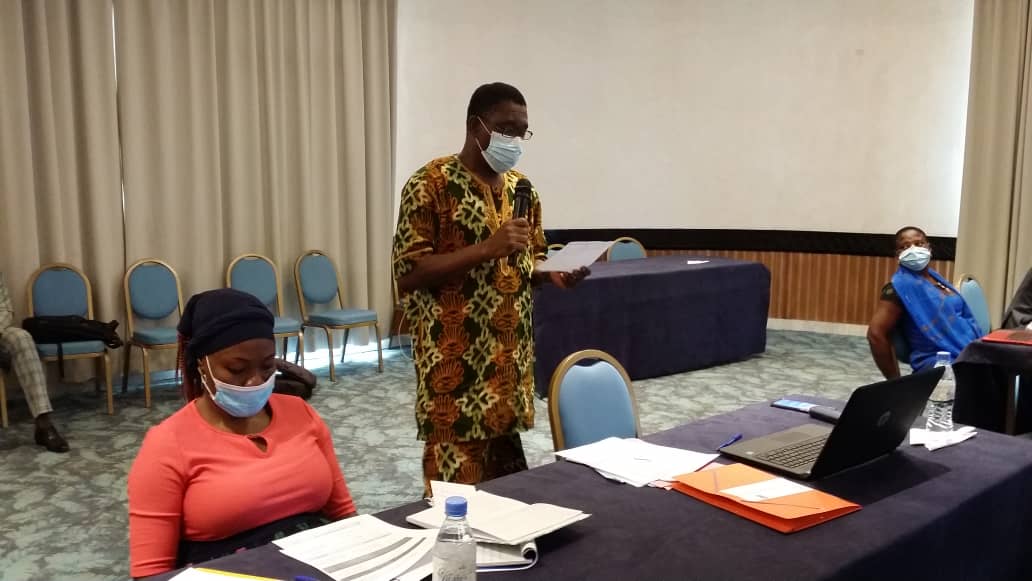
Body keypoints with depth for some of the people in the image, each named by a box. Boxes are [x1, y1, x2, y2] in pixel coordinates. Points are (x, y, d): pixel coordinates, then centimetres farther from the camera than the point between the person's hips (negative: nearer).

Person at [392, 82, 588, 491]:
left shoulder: (521, 188, 11)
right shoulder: (431, 183, -10)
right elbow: (407, 274, -16)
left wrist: (551, 274, -3)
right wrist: (487, 248, -23)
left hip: (511, 361, 7)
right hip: (456, 365, -6)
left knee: (506, 479, 14)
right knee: (457, 485, -1)